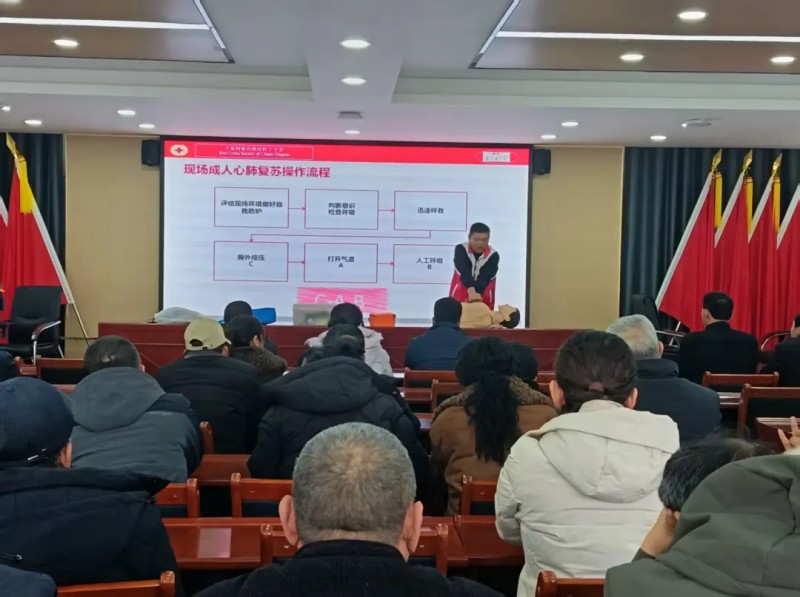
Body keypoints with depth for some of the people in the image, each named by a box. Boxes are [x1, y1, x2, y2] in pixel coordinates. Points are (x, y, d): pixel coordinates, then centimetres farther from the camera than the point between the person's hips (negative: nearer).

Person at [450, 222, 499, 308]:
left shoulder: (493, 255, -15)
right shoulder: (461, 249, -16)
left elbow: (485, 278, -26)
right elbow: (464, 272, -33)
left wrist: (477, 293, -45)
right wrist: (471, 291, -49)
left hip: (484, 298, 0)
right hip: (460, 296, 0)